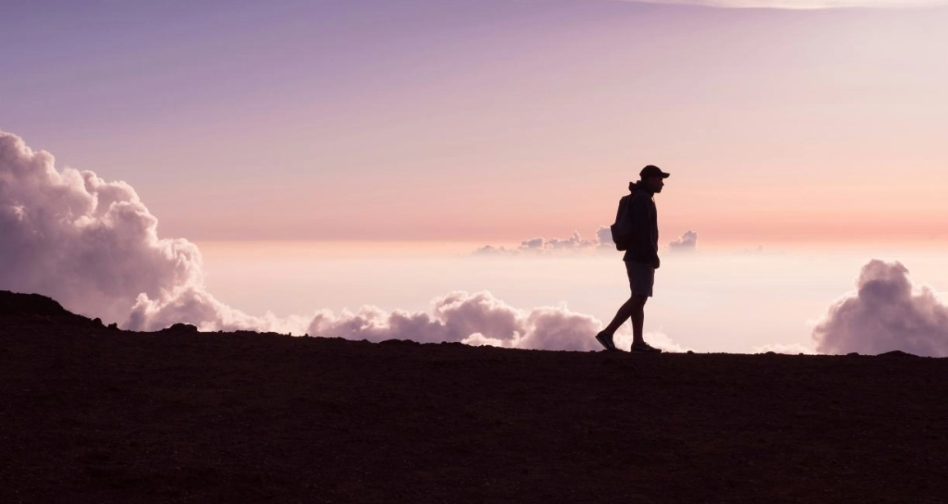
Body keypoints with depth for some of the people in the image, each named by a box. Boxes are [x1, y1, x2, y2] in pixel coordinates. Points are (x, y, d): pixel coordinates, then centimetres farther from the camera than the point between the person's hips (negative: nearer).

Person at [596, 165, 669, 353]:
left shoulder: (643, 199, 19)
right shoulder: (642, 199, -13)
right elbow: (643, 231, -22)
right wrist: (653, 256, -21)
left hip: (640, 258, 10)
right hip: (641, 258, -10)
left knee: (639, 300, 7)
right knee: (638, 299, -13)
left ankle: (638, 342, 6)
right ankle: (607, 333, -15)